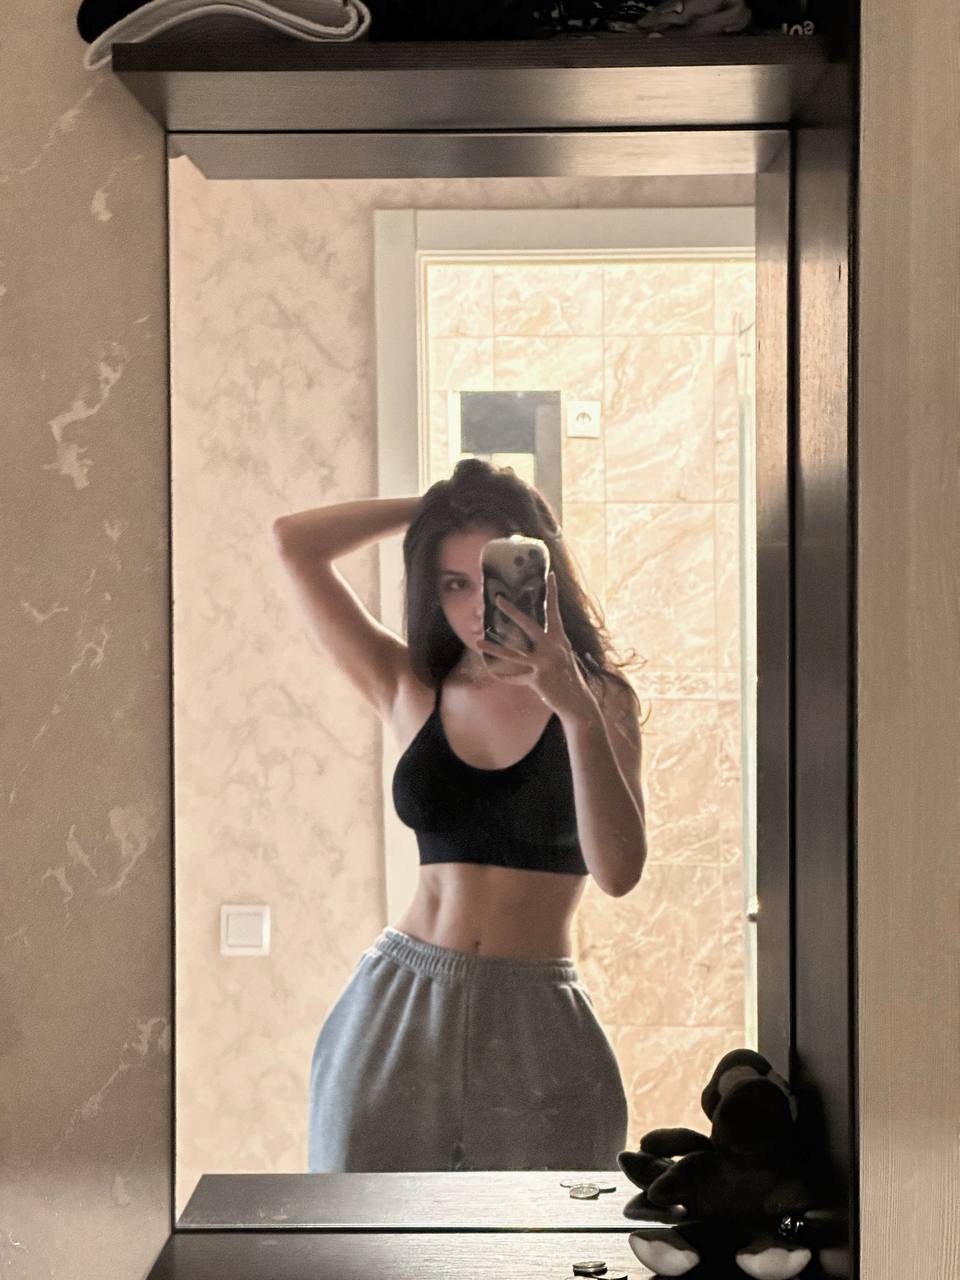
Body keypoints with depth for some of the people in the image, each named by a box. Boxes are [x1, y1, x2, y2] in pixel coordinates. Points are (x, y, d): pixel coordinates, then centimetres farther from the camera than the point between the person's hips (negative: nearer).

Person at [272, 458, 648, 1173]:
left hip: (537, 1031, -1)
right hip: (398, 1011, 2)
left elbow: (619, 871, -12)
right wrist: (435, 505, 7)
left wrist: (577, 711, -21)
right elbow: (296, 543, 4)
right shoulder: (414, 693, 7)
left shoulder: (598, 699, 2)